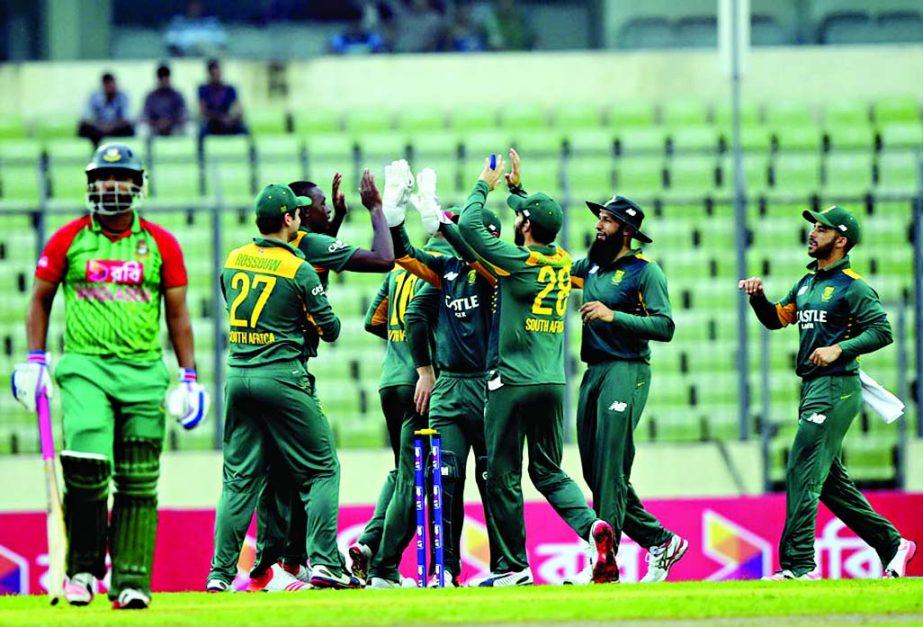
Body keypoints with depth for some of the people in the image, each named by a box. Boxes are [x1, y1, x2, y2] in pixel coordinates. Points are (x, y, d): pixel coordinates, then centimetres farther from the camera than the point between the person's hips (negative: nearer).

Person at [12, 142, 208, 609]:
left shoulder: (161, 245, 6)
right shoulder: (68, 240, 5)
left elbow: (177, 314, 11)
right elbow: (41, 299, 14)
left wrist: (189, 378, 6)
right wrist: (34, 361, 7)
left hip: (144, 372, 2)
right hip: (84, 365, -2)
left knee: (138, 482, 0)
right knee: (86, 463, -18)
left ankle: (131, 583, 4)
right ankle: (83, 567, 0)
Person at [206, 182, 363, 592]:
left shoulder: (233, 262, 7)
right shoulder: (299, 270, -9)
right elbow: (330, 329, -4)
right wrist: (309, 320, 16)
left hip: (238, 377, 5)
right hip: (283, 378, -5)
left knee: (240, 478, 9)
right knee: (321, 470, 4)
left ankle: (221, 574, 3)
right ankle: (323, 562, -6)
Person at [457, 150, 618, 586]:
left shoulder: (519, 260, -12)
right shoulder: (562, 261, 7)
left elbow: (469, 225, -9)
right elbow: (539, 231, 29)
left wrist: (485, 185, 7)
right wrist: (516, 187, 33)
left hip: (514, 383, -6)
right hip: (554, 383, 6)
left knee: (503, 475, 3)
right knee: (548, 471, 13)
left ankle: (513, 567, 5)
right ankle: (591, 526, -13)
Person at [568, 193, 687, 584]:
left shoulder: (645, 272, -5)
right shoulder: (591, 266, 16)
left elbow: (664, 327, -12)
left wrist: (613, 316, -20)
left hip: (627, 372, -8)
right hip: (593, 373, 8)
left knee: (610, 471, -12)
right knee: (594, 472, 6)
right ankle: (660, 541, 17)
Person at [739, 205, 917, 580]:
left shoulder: (852, 286, -8)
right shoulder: (807, 283, 18)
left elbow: (882, 331, -15)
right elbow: (776, 318, 22)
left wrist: (839, 349, -23)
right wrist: (758, 295, 3)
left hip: (837, 388, -9)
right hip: (812, 389, 9)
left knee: (802, 473, -15)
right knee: (830, 481, 12)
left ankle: (798, 565, -17)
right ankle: (892, 546, 21)